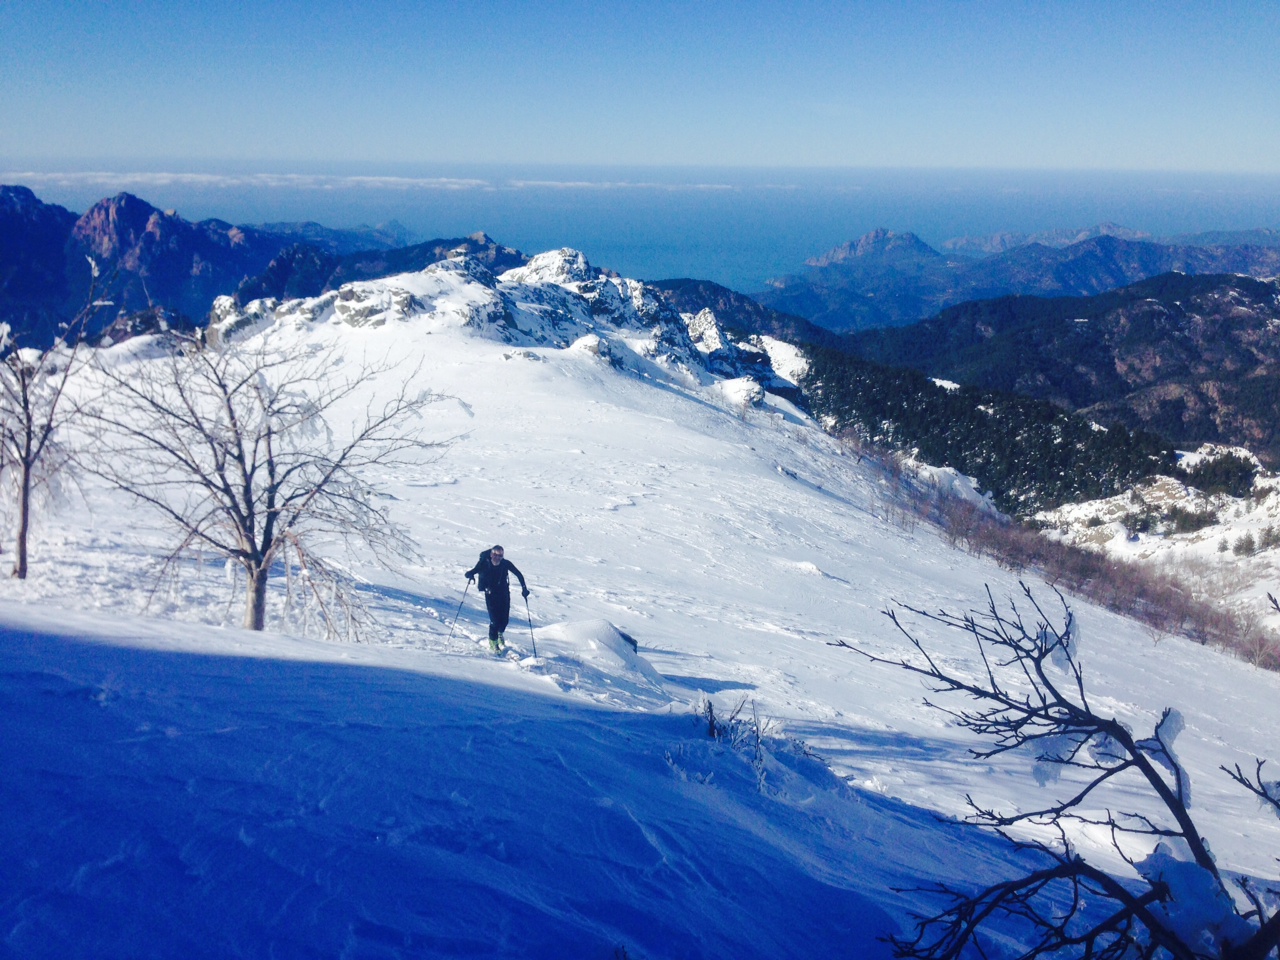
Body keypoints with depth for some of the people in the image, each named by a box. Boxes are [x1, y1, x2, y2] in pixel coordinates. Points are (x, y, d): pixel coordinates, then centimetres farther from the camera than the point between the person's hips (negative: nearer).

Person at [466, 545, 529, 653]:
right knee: (495, 619, -10)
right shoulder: (484, 563, -18)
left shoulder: (506, 563, -15)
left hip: (504, 593, 2)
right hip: (491, 594, -2)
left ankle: (500, 633, 39)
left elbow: (518, 574, -7)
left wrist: (524, 588, -17)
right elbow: (473, 571, -20)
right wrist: (470, 575, -44)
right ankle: (493, 642, 14)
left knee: (505, 618, 4)